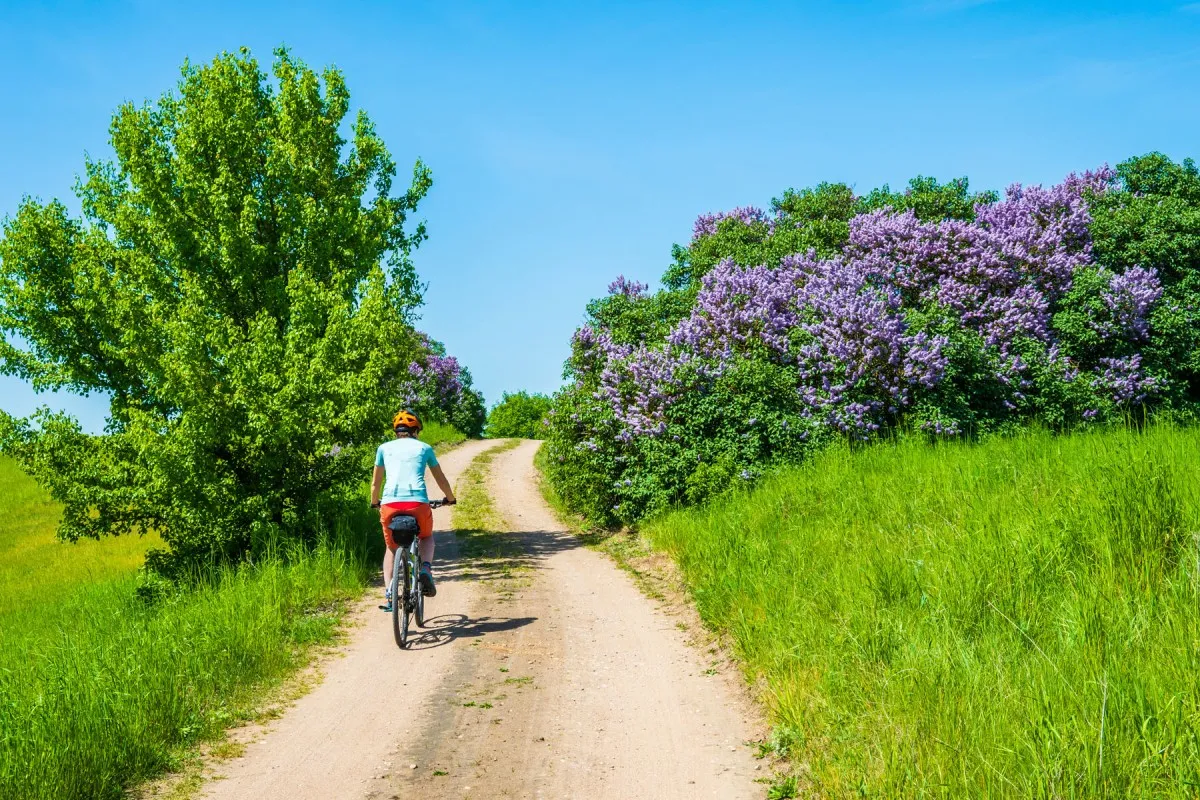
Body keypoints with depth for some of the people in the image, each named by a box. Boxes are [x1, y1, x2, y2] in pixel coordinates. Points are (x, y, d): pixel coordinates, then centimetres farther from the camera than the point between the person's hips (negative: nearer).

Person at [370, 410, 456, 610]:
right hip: (418, 503, -1)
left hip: (389, 504, 1)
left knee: (391, 547, 24)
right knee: (427, 537, 29)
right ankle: (426, 569, 1)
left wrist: (374, 502, 44)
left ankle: (389, 592, 7)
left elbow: (376, 482, 26)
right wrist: (450, 498, 45)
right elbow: (441, 479, 27)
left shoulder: (384, 448, 20)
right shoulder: (424, 448, 19)